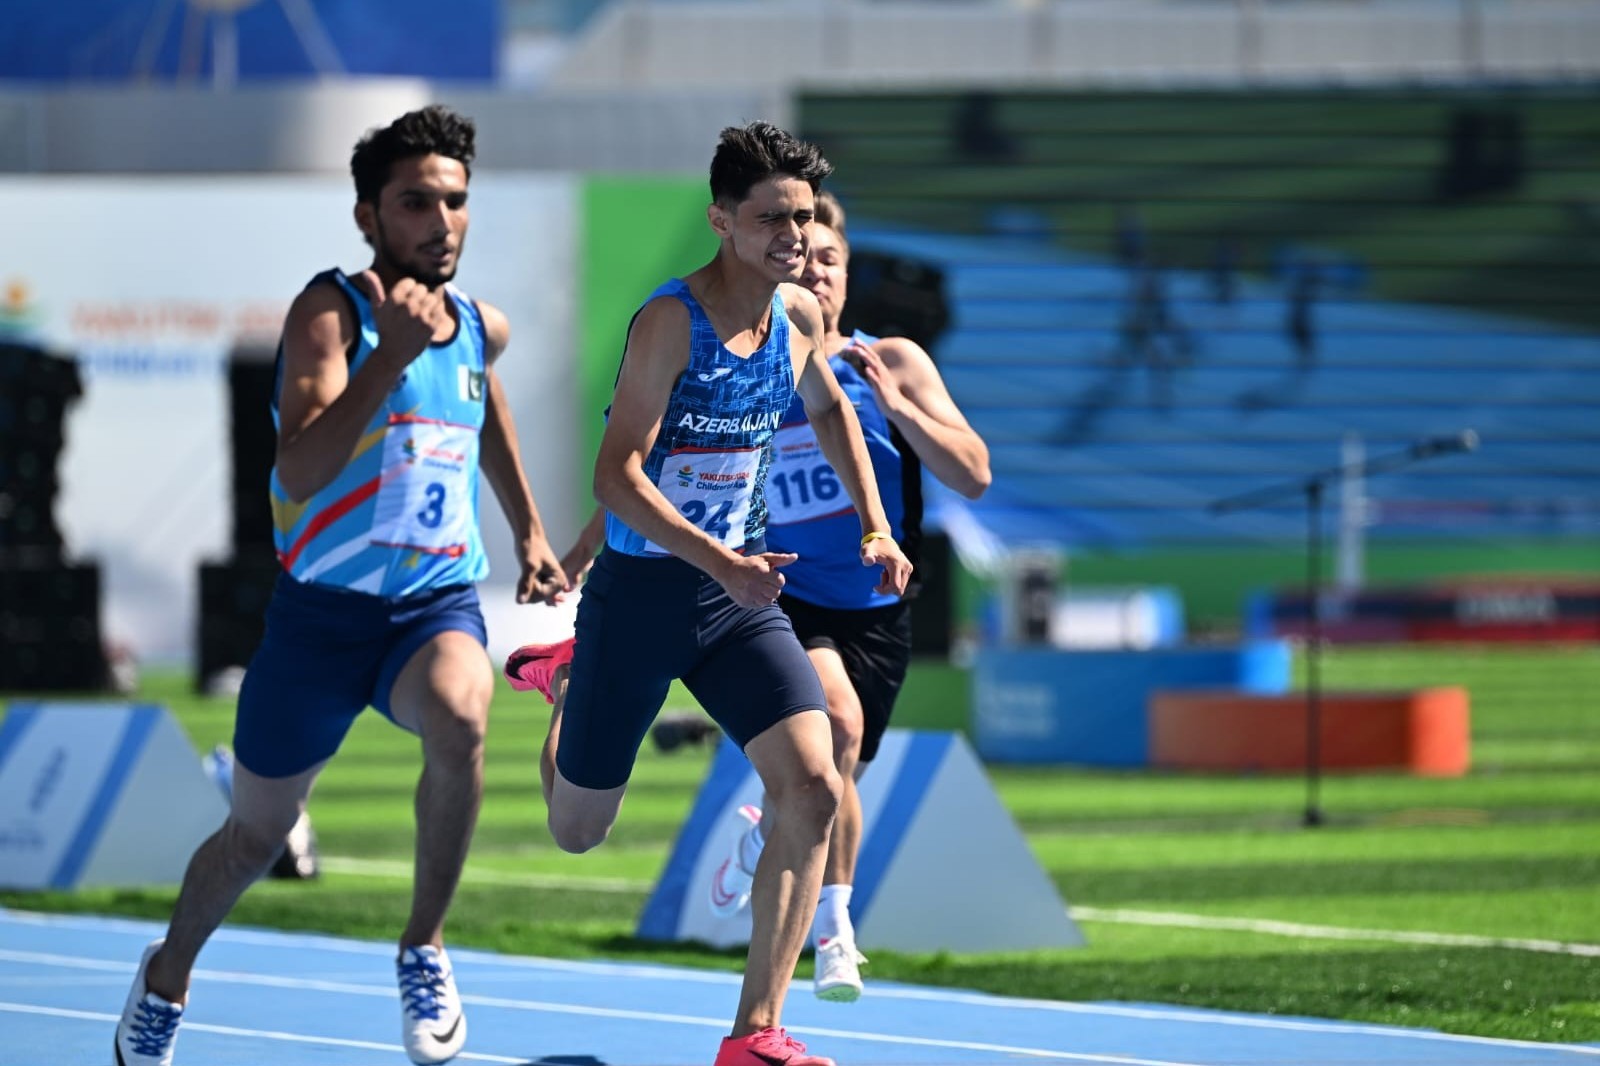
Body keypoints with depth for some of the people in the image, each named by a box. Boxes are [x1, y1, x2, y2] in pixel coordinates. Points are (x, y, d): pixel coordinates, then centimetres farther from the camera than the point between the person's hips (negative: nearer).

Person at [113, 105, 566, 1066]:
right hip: (325, 607, -3)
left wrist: (529, 527, 29)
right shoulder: (331, 312, -14)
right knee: (256, 837, 11)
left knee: (459, 716, -34)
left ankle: (425, 945, -16)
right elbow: (301, 468, -30)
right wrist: (390, 356, -38)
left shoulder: (482, 328, 5)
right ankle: (168, 976, 41)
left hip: (441, 600, 3)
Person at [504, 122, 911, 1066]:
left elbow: (830, 407, 24)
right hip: (644, 589, -5)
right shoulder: (671, 320, -20)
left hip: (742, 596, 5)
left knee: (813, 786, -17)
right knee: (578, 830, 9)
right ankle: (566, 677, 44)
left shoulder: (800, 314, 1)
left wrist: (876, 526, 15)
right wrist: (720, 561, -36)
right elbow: (617, 474, -25)